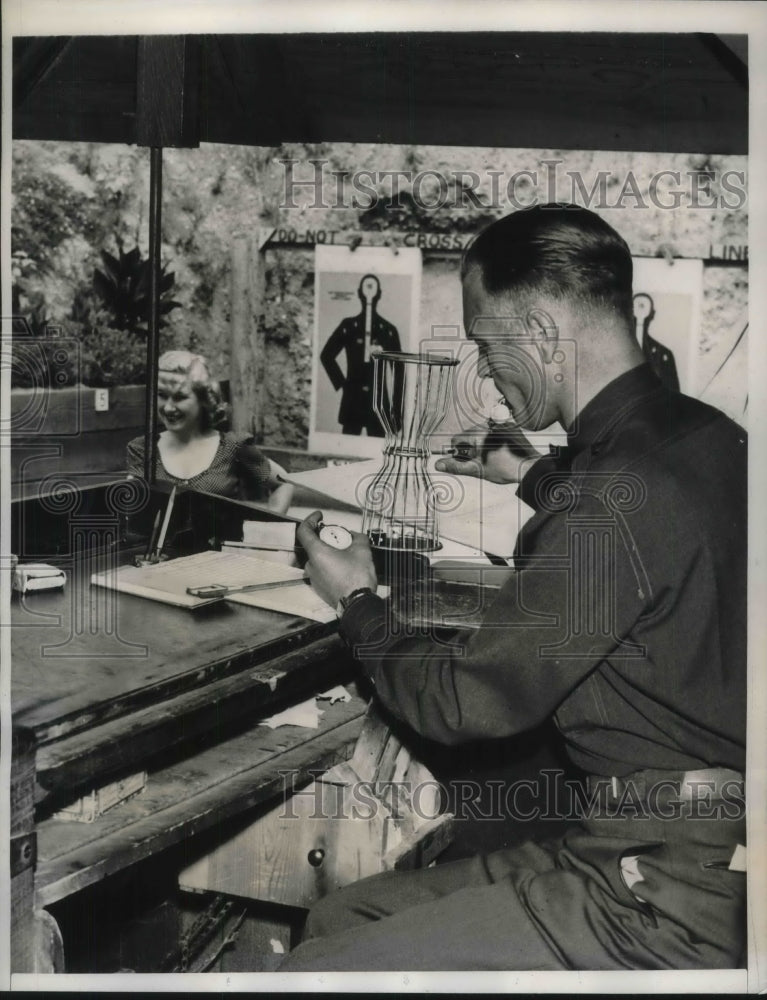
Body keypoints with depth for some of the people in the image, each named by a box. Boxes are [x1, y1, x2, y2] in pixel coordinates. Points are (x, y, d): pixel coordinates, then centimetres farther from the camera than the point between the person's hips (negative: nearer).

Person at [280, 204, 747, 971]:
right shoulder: (710, 437, 6)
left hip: (663, 901, -9)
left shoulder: (607, 503, -24)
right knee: (340, 916, 12)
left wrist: (357, 604, 3)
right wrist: (536, 477, 45)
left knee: (317, 968, -12)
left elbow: (461, 706, -15)